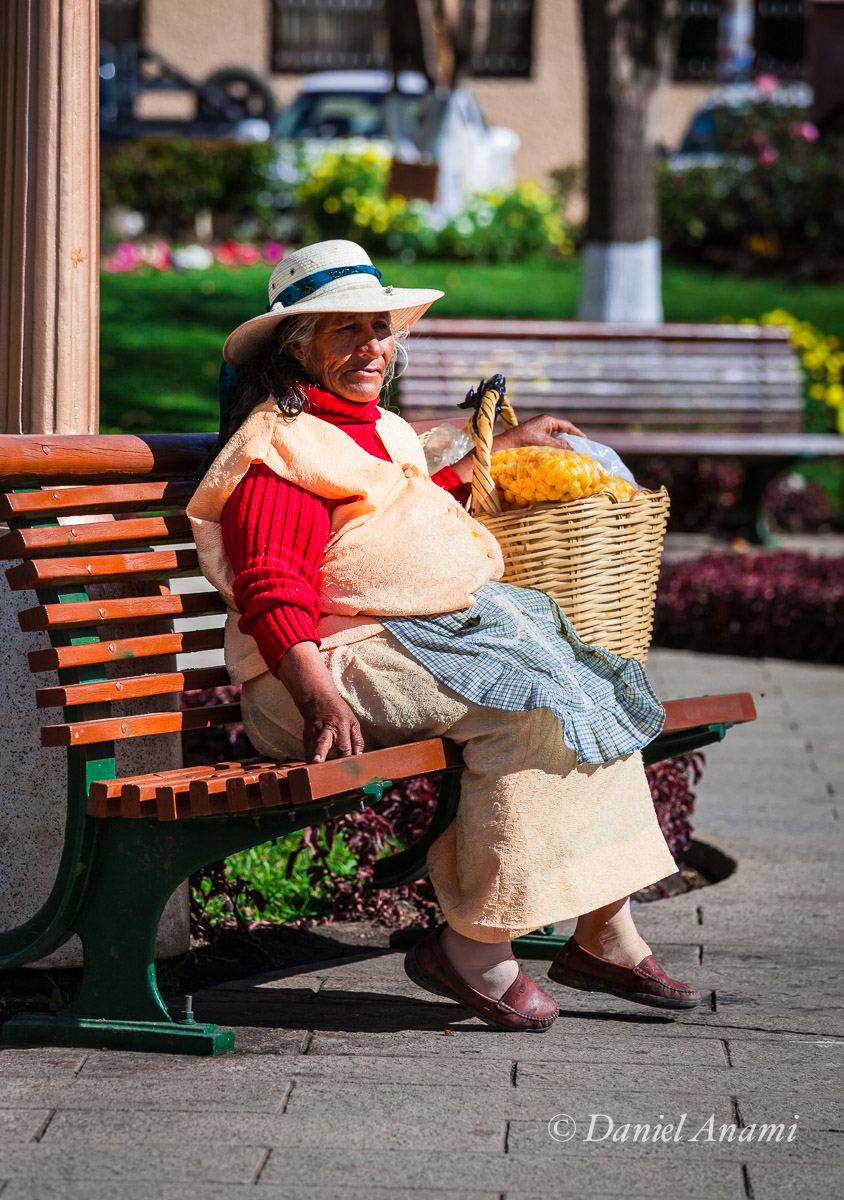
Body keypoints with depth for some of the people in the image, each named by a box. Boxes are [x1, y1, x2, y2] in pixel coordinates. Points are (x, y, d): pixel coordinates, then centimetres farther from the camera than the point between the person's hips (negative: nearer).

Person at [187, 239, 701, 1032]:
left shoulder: (382, 431, 22)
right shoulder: (278, 446, -9)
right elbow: (272, 596, -19)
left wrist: (494, 451, 48)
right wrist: (318, 697, -33)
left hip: (434, 634, 10)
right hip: (341, 662, -10)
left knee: (585, 676, -4)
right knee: (531, 705, -25)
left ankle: (605, 935, -7)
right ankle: (474, 947, -21)